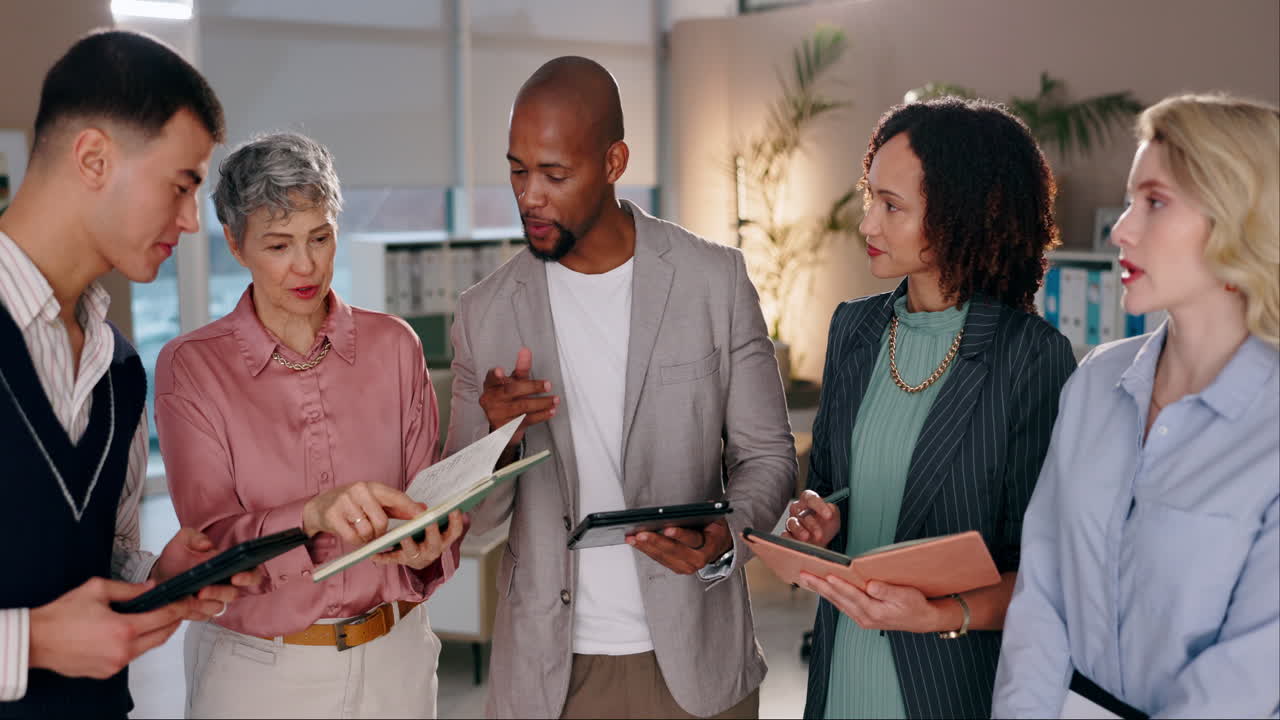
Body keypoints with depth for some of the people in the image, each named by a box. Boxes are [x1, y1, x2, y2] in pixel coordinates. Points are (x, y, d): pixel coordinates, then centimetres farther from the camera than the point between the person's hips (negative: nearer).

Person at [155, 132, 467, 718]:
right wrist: (313, 515, -34)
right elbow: (210, 541, -14)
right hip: (259, 668, -2)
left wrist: (424, 548, -24)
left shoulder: (393, 345, -2)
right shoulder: (189, 367, -8)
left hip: (392, 654, 2)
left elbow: (424, 504, 0)